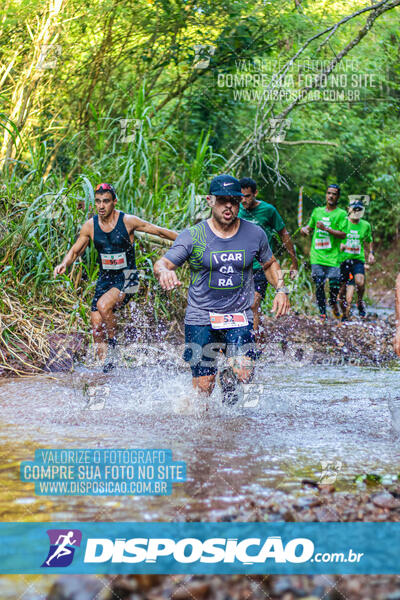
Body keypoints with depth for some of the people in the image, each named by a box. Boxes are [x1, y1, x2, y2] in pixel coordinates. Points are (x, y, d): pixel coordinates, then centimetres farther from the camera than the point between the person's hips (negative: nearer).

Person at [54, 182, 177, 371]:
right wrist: (64, 264, -11)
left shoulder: (127, 221, -10)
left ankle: (113, 345, -7)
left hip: (127, 278, -4)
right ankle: (107, 367, 9)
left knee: (104, 305, -30)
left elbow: (159, 231, -3)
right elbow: (75, 250, 9)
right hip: (105, 278, 5)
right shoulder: (90, 225, 0)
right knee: (96, 325, -5)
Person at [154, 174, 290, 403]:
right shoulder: (193, 236, -4)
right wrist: (163, 271, -33)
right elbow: (163, 263, -9)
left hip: (240, 317, 1)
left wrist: (281, 290, 3)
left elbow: (270, 264, 20)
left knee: (243, 374, -17)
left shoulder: (255, 234, 4)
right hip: (201, 318, -1)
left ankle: (229, 380, 19)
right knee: (203, 388, -3)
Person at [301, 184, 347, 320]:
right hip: (317, 256, 3)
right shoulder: (317, 211, 14)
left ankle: (333, 304, 26)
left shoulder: (341, 214, 0)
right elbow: (310, 226, 27)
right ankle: (322, 313, 8)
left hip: (333, 256, -3)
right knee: (319, 285, -1)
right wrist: (304, 229, 4)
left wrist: (326, 229, -18)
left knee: (334, 285, -4)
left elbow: (343, 234, -9)